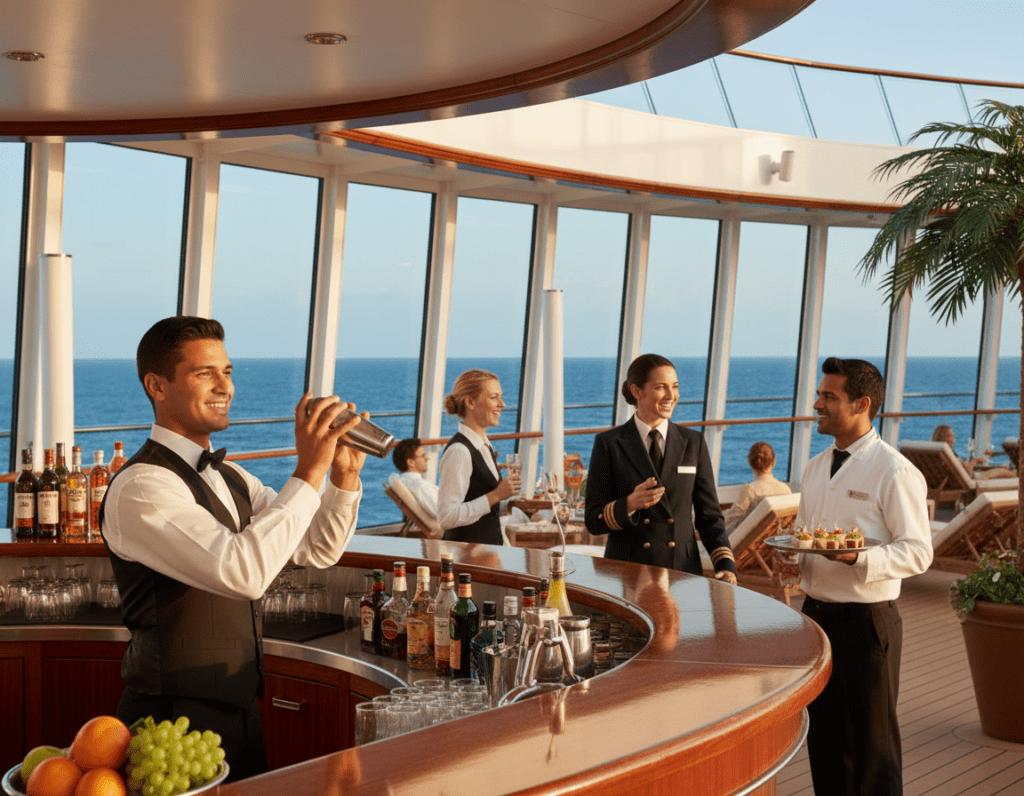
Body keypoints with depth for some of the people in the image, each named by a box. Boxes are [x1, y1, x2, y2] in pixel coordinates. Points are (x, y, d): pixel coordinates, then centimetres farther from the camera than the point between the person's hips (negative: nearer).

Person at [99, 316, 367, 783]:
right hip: (174, 721, -9)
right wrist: (308, 471, -29)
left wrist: (344, 475, -6)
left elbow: (318, 550, 10)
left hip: (238, 712, 9)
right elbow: (244, 572, -32)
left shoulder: (232, 480, 11)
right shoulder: (141, 487, -19)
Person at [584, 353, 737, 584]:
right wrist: (630, 504, -20)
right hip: (627, 572, -2)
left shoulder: (693, 443, 8)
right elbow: (594, 521, -1)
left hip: (683, 571, 2)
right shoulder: (608, 444, 0)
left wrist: (726, 565, -6)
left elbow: (709, 515, 9)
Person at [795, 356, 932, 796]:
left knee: (872, 746, 2)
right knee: (823, 740, 15)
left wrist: (860, 558, -29)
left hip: (866, 621, -7)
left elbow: (917, 552, -15)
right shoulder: (815, 468, 12)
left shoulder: (894, 472, -12)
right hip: (815, 612, 7)